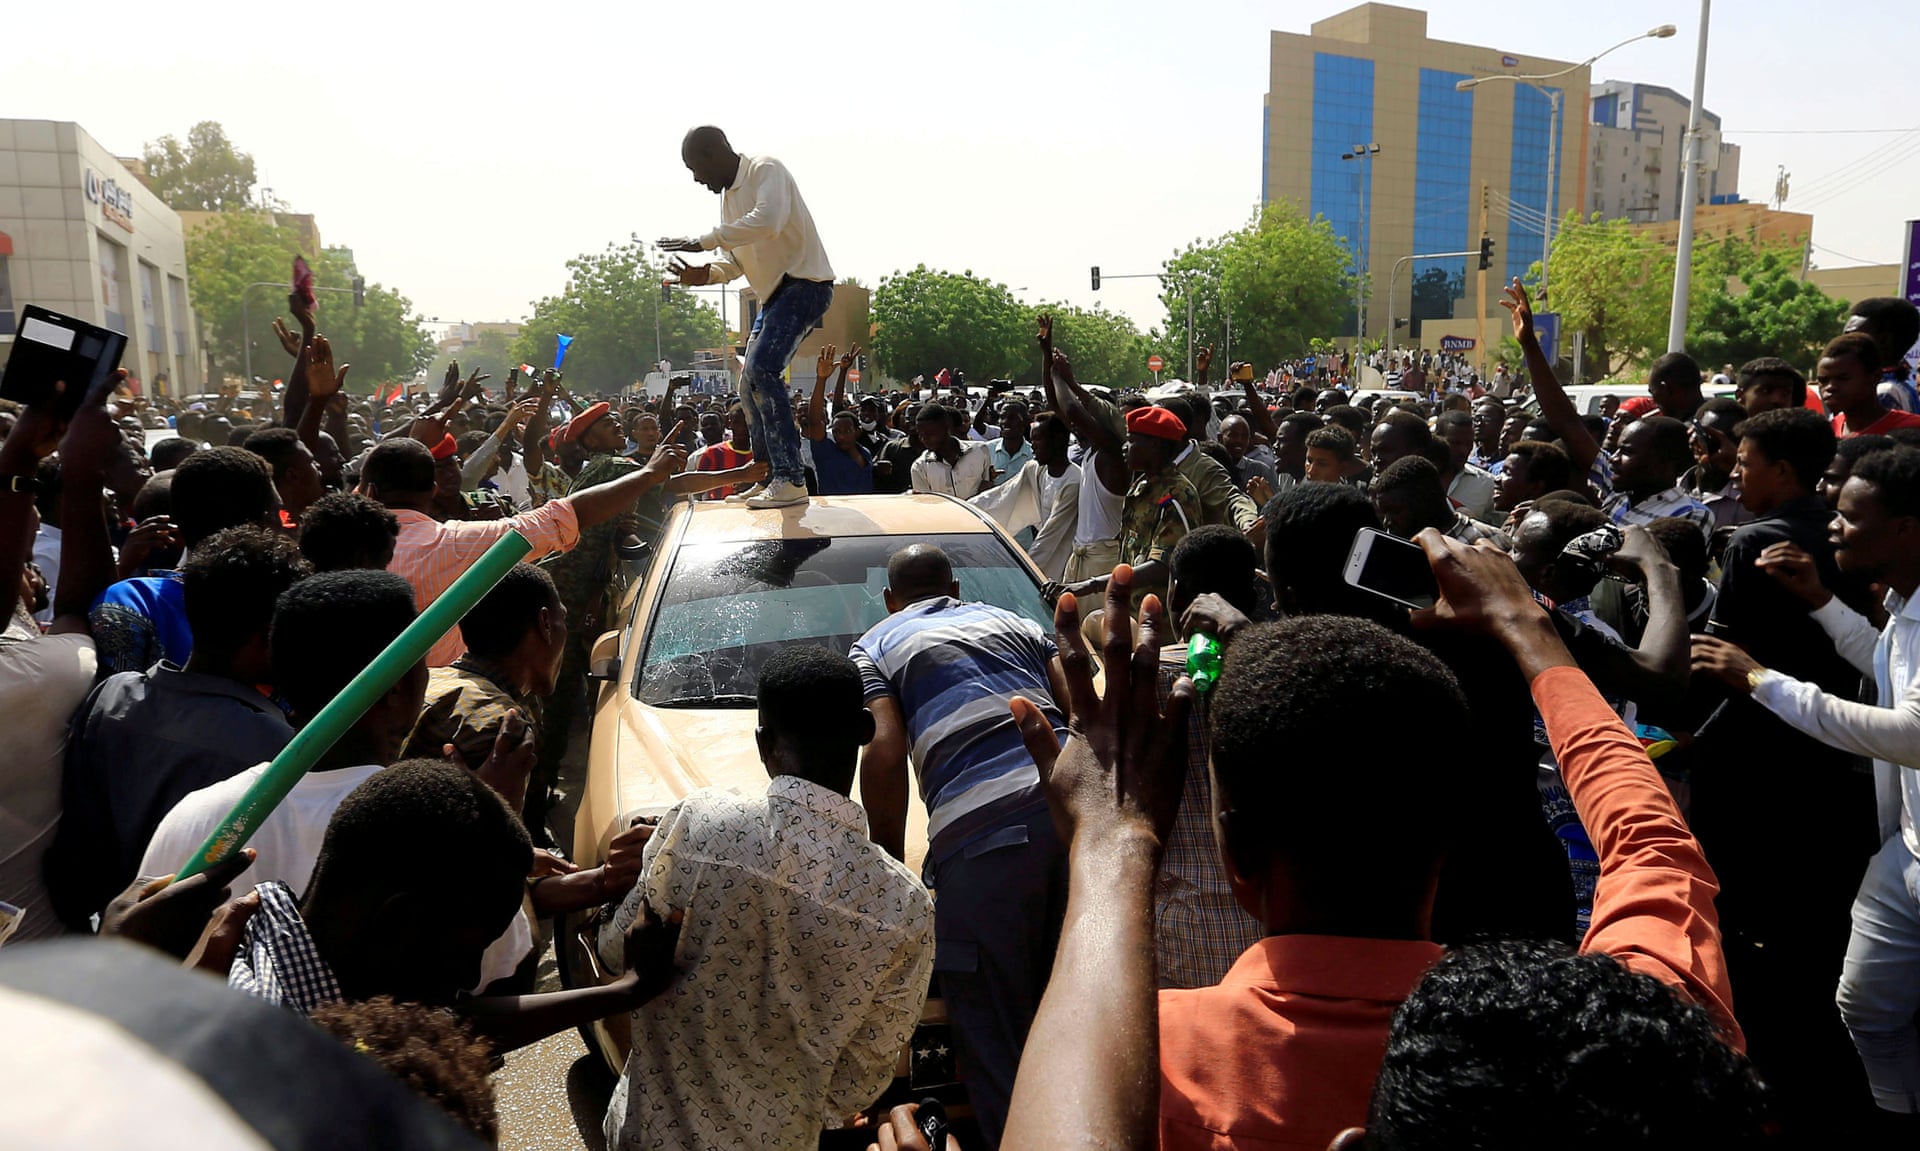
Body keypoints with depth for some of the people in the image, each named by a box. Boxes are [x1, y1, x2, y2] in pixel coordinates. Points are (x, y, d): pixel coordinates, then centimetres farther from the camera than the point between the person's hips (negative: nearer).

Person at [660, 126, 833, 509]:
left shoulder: (766, 170, -10)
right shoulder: (728, 194, 16)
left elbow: (768, 220, -30)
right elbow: (738, 262, 21)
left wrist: (704, 241, -25)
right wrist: (702, 274, 1)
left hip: (805, 283, -10)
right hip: (775, 293, 10)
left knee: (763, 368, -25)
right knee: (750, 385, 9)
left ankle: (791, 480, -24)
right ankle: (771, 478, 17)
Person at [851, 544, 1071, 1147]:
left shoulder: (874, 646, 17)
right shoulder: (1014, 623, 29)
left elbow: (885, 753, 1)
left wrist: (888, 866, 9)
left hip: (981, 832, -5)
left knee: (997, 1043, 6)